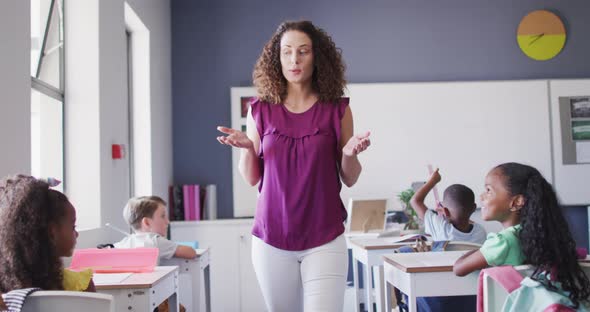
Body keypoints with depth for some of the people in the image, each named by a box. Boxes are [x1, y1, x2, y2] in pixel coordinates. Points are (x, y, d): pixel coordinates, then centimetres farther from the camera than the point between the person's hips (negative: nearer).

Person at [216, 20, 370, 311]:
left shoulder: (337, 110, -1)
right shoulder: (261, 110, 1)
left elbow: (350, 179, 5)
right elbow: (251, 178, 7)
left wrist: (350, 153, -16)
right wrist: (246, 147, -12)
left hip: (325, 240, -1)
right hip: (271, 239, 2)